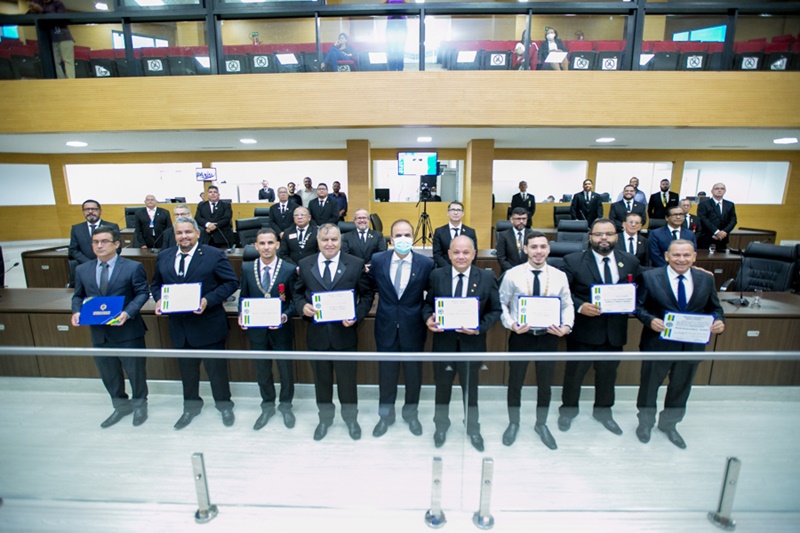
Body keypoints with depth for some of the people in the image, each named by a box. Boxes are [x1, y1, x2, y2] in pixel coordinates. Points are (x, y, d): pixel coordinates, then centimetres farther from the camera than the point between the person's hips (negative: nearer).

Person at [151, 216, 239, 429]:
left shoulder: (214, 255, -10)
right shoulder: (164, 256, 6)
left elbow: (231, 282, -11)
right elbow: (156, 284, 16)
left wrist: (209, 300, -22)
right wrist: (159, 299, -5)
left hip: (208, 324, -4)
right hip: (179, 324, 5)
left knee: (216, 367, 9)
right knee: (186, 368, 20)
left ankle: (224, 404, 30)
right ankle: (191, 405, 41)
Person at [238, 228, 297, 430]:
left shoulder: (290, 269, -11)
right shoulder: (247, 268, -2)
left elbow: (294, 299, -7)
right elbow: (243, 296, 5)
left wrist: (285, 316, -23)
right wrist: (242, 315, -12)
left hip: (281, 329, -2)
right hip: (256, 329, 3)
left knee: (285, 370, 15)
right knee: (262, 371, 19)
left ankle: (285, 405, 40)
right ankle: (267, 406, 43)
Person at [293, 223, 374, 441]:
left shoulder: (356, 264, -5)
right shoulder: (305, 264, 1)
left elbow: (367, 295, -2)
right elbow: (298, 293, 8)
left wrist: (357, 316, -16)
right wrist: (303, 306, -13)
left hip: (344, 332, -1)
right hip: (316, 333, 2)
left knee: (347, 379, 14)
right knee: (321, 379, 19)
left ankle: (351, 418, 39)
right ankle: (325, 418, 43)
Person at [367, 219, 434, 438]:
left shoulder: (426, 263, -11)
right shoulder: (378, 259, -6)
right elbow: (370, 286, 8)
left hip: (413, 328, -1)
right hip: (386, 327, 1)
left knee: (413, 374, 17)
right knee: (386, 374, 16)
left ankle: (411, 413, 42)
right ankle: (385, 414, 39)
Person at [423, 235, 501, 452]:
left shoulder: (487, 277, -7)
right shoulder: (436, 275, -6)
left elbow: (495, 310, -5)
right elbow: (427, 303, 2)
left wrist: (480, 328, -20)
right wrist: (428, 319, -19)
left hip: (472, 343, 0)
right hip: (443, 341, 1)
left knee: (470, 388, 20)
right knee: (442, 386, 19)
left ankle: (473, 428, 45)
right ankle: (441, 425, 45)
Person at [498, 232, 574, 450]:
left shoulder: (559, 276, -3)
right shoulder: (512, 274, -9)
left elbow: (567, 305, 1)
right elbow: (502, 304, -5)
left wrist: (566, 326, -16)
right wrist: (511, 324, -20)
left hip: (549, 336, 2)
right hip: (520, 336, -2)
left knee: (545, 383, 18)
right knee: (515, 381, 13)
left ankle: (541, 425, 43)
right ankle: (513, 423, 38)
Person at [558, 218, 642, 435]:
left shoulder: (631, 262, 3)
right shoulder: (573, 261, -9)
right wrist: (580, 306, -23)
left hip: (615, 331, 4)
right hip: (584, 329, -3)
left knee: (608, 373, 21)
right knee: (574, 372, 13)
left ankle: (603, 411, 44)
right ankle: (568, 410, 36)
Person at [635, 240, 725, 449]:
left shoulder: (706, 279, 1)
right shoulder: (650, 277, -10)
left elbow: (715, 308, 7)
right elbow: (639, 306, -7)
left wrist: (719, 321, -13)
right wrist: (650, 320, -25)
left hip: (692, 345, 4)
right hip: (658, 343, -3)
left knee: (681, 387, 20)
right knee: (649, 385, 13)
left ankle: (669, 424, 44)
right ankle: (645, 423, 38)